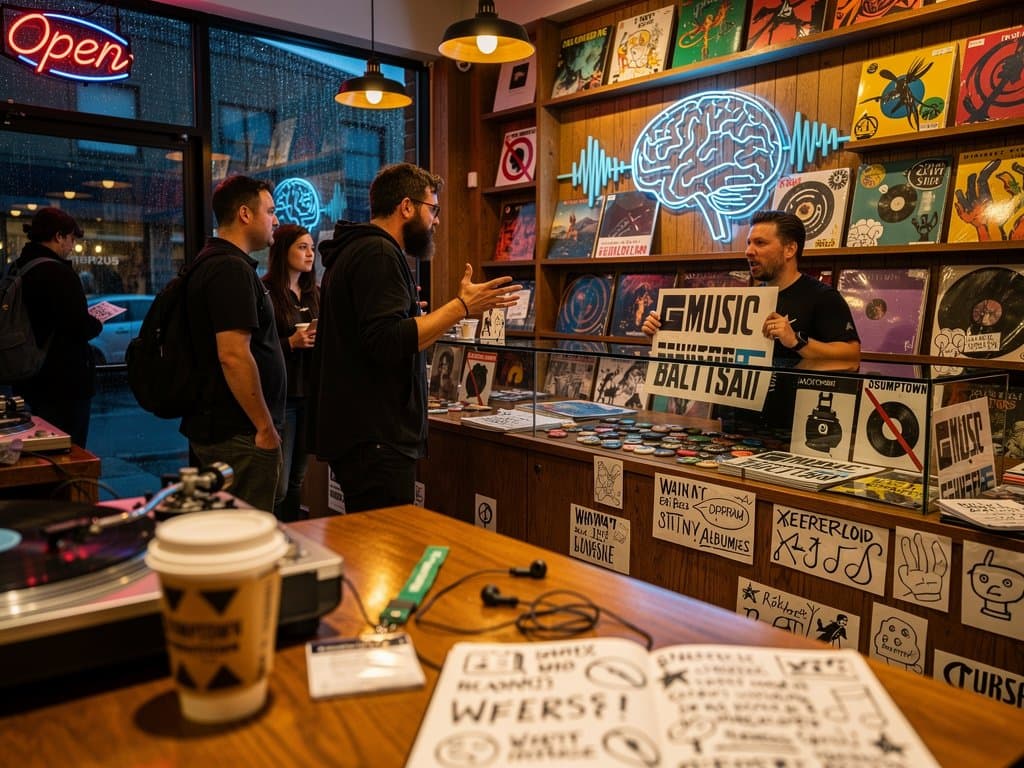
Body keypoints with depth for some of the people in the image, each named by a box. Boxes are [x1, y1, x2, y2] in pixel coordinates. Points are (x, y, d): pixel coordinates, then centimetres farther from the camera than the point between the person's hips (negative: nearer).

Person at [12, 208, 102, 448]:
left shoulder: (18, 269, 9)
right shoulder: (58, 272, -18)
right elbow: (81, 327, -23)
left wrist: (88, 321, 13)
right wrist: (97, 325, -3)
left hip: (32, 379, 9)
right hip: (66, 381, -9)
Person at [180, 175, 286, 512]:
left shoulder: (210, 262, 16)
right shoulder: (232, 269, -17)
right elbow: (234, 356, -25)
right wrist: (266, 428, -20)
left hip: (209, 429, 11)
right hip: (239, 434, -11)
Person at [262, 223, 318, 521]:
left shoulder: (314, 294, 13)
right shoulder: (265, 293, -8)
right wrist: (292, 342, -20)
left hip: (309, 393, 7)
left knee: (297, 479, 13)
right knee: (278, 485, -6)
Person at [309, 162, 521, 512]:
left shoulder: (354, 251, 20)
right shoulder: (378, 254, -14)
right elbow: (389, 343, -24)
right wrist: (461, 306, -20)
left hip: (356, 431, 11)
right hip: (377, 440, -11)